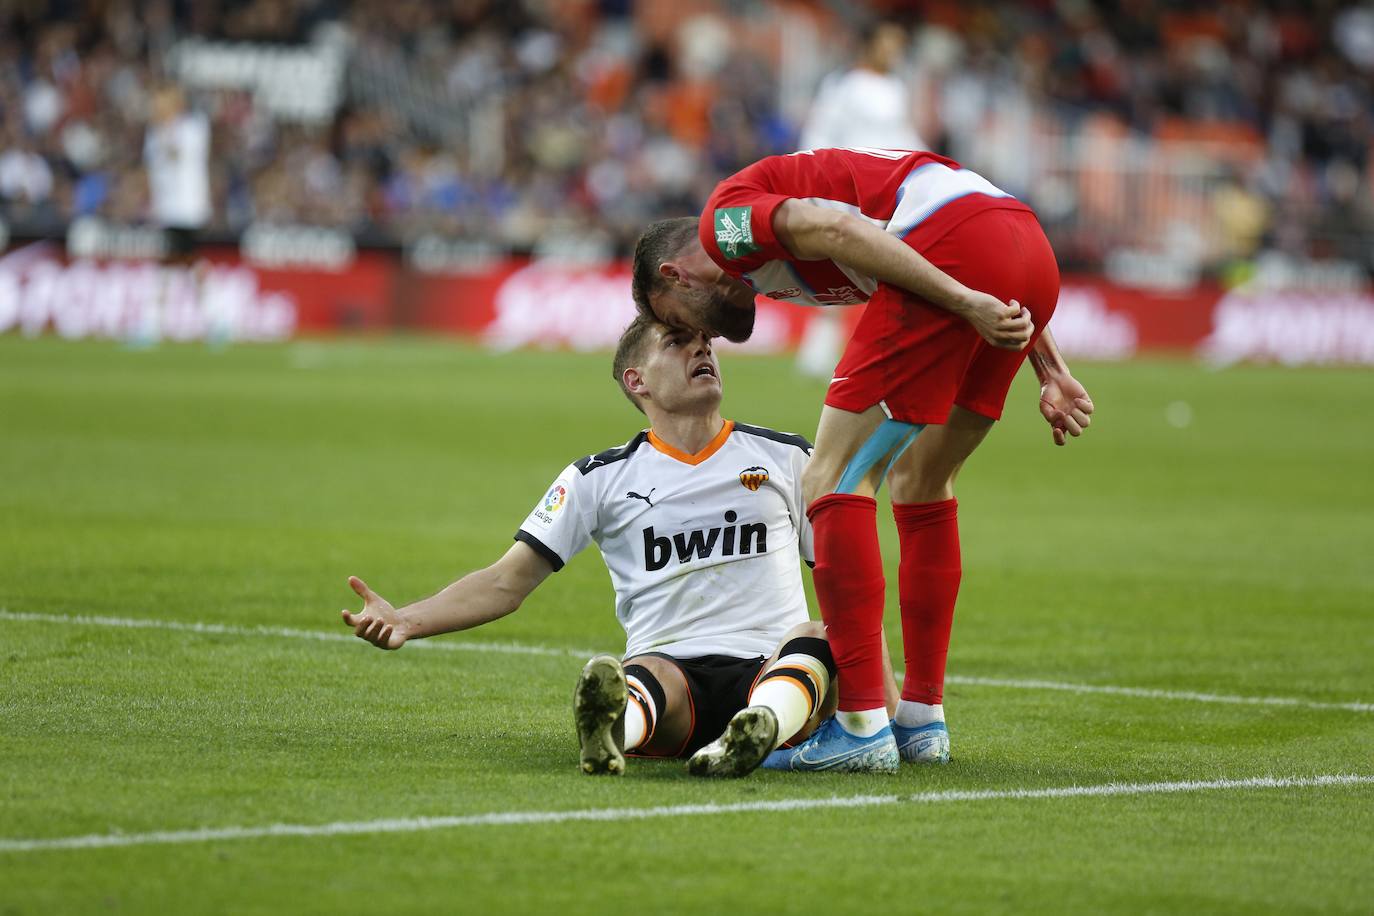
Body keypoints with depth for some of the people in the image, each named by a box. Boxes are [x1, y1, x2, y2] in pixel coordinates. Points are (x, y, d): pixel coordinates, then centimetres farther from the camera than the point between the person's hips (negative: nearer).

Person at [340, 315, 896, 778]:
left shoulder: (786, 458, 16)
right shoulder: (600, 479, 12)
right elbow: (508, 582, 9)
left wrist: (884, 688, 8)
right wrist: (407, 622, -8)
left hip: (773, 672, 1)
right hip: (671, 669, -1)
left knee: (819, 637, -33)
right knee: (646, 675, -37)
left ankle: (759, 729, -64)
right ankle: (614, 729, -72)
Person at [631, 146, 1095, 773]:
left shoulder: (725, 217, 10)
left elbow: (832, 229, -11)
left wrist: (967, 303, -17)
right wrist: (1049, 372, 22)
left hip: (955, 247, -9)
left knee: (833, 483, -2)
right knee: (919, 485, 22)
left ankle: (862, 727, -6)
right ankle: (923, 718, 24)